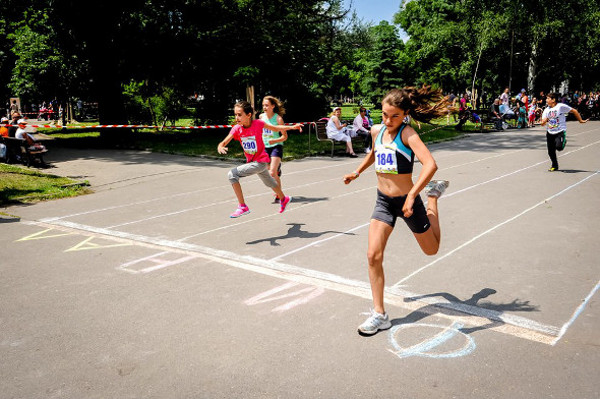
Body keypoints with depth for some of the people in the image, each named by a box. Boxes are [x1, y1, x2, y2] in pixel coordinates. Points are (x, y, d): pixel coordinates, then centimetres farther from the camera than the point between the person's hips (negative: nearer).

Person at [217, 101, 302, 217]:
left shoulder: (258, 123, -18)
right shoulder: (236, 129, -10)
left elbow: (276, 128, -1)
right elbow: (223, 143, -18)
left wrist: (292, 127, -8)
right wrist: (220, 147, -41)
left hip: (261, 162, -6)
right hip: (251, 162, 6)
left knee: (232, 174, -20)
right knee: (269, 182, 29)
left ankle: (242, 207, -12)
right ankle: (283, 199, 59)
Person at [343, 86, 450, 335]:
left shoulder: (407, 133, -18)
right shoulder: (376, 130, 1)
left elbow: (430, 164, -33)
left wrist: (412, 196, -40)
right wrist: (357, 172, 31)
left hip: (406, 201, -4)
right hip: (383, 202, 4)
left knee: (431, 249, 19)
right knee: (374, 255, -11)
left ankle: (433, 195, 42)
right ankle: (379, 314, 1)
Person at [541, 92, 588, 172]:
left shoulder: (561, 106, -12)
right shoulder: (546, 110, 4)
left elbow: (574, 111, -4)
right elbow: (542, 123, 2)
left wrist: (580, 120, 2)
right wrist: (544, 121, -20)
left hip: (560, 132, -5)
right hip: (550, 133, 5)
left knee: (559, 147, -25)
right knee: (551, 151, 5)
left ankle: (563, 141, 14)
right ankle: (554, 166, 27)